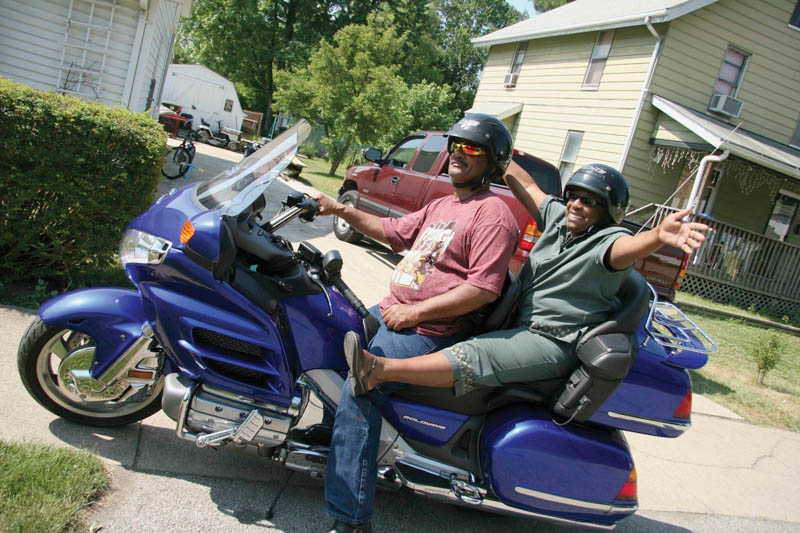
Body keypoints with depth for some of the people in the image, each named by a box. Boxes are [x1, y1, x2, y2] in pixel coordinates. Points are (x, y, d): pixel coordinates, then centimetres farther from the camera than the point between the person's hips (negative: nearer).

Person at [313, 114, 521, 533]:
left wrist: (415, 312, -20)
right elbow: (393, 231, 27)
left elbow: (484, 288, -21)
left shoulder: (493, 213, -11)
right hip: (389, 311, 11)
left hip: (426, 332, -10)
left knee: (357, 392, -26)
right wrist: (340, 210, 16)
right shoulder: (441, 206, 21)